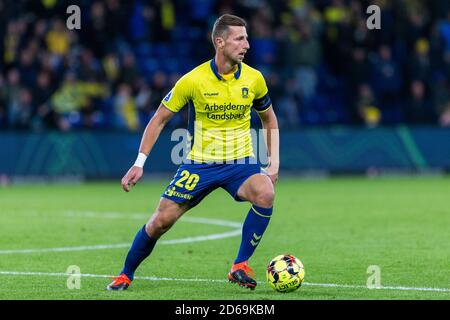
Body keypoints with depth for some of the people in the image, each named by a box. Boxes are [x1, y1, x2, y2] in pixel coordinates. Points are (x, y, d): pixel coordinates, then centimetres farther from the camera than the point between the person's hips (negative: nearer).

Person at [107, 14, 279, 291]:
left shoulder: (254, 78, -5)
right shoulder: (193, 80, -11)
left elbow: (269, 119, 13)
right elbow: (159, 119, -1)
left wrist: (274, 163, 6)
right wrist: (140, 163, -7)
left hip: (240, 163, 1)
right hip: (200, 163, -1)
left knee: (265, 194, -31)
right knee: (161, 220, -4)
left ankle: (240, 266, -17)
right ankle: (126, 275, 21)